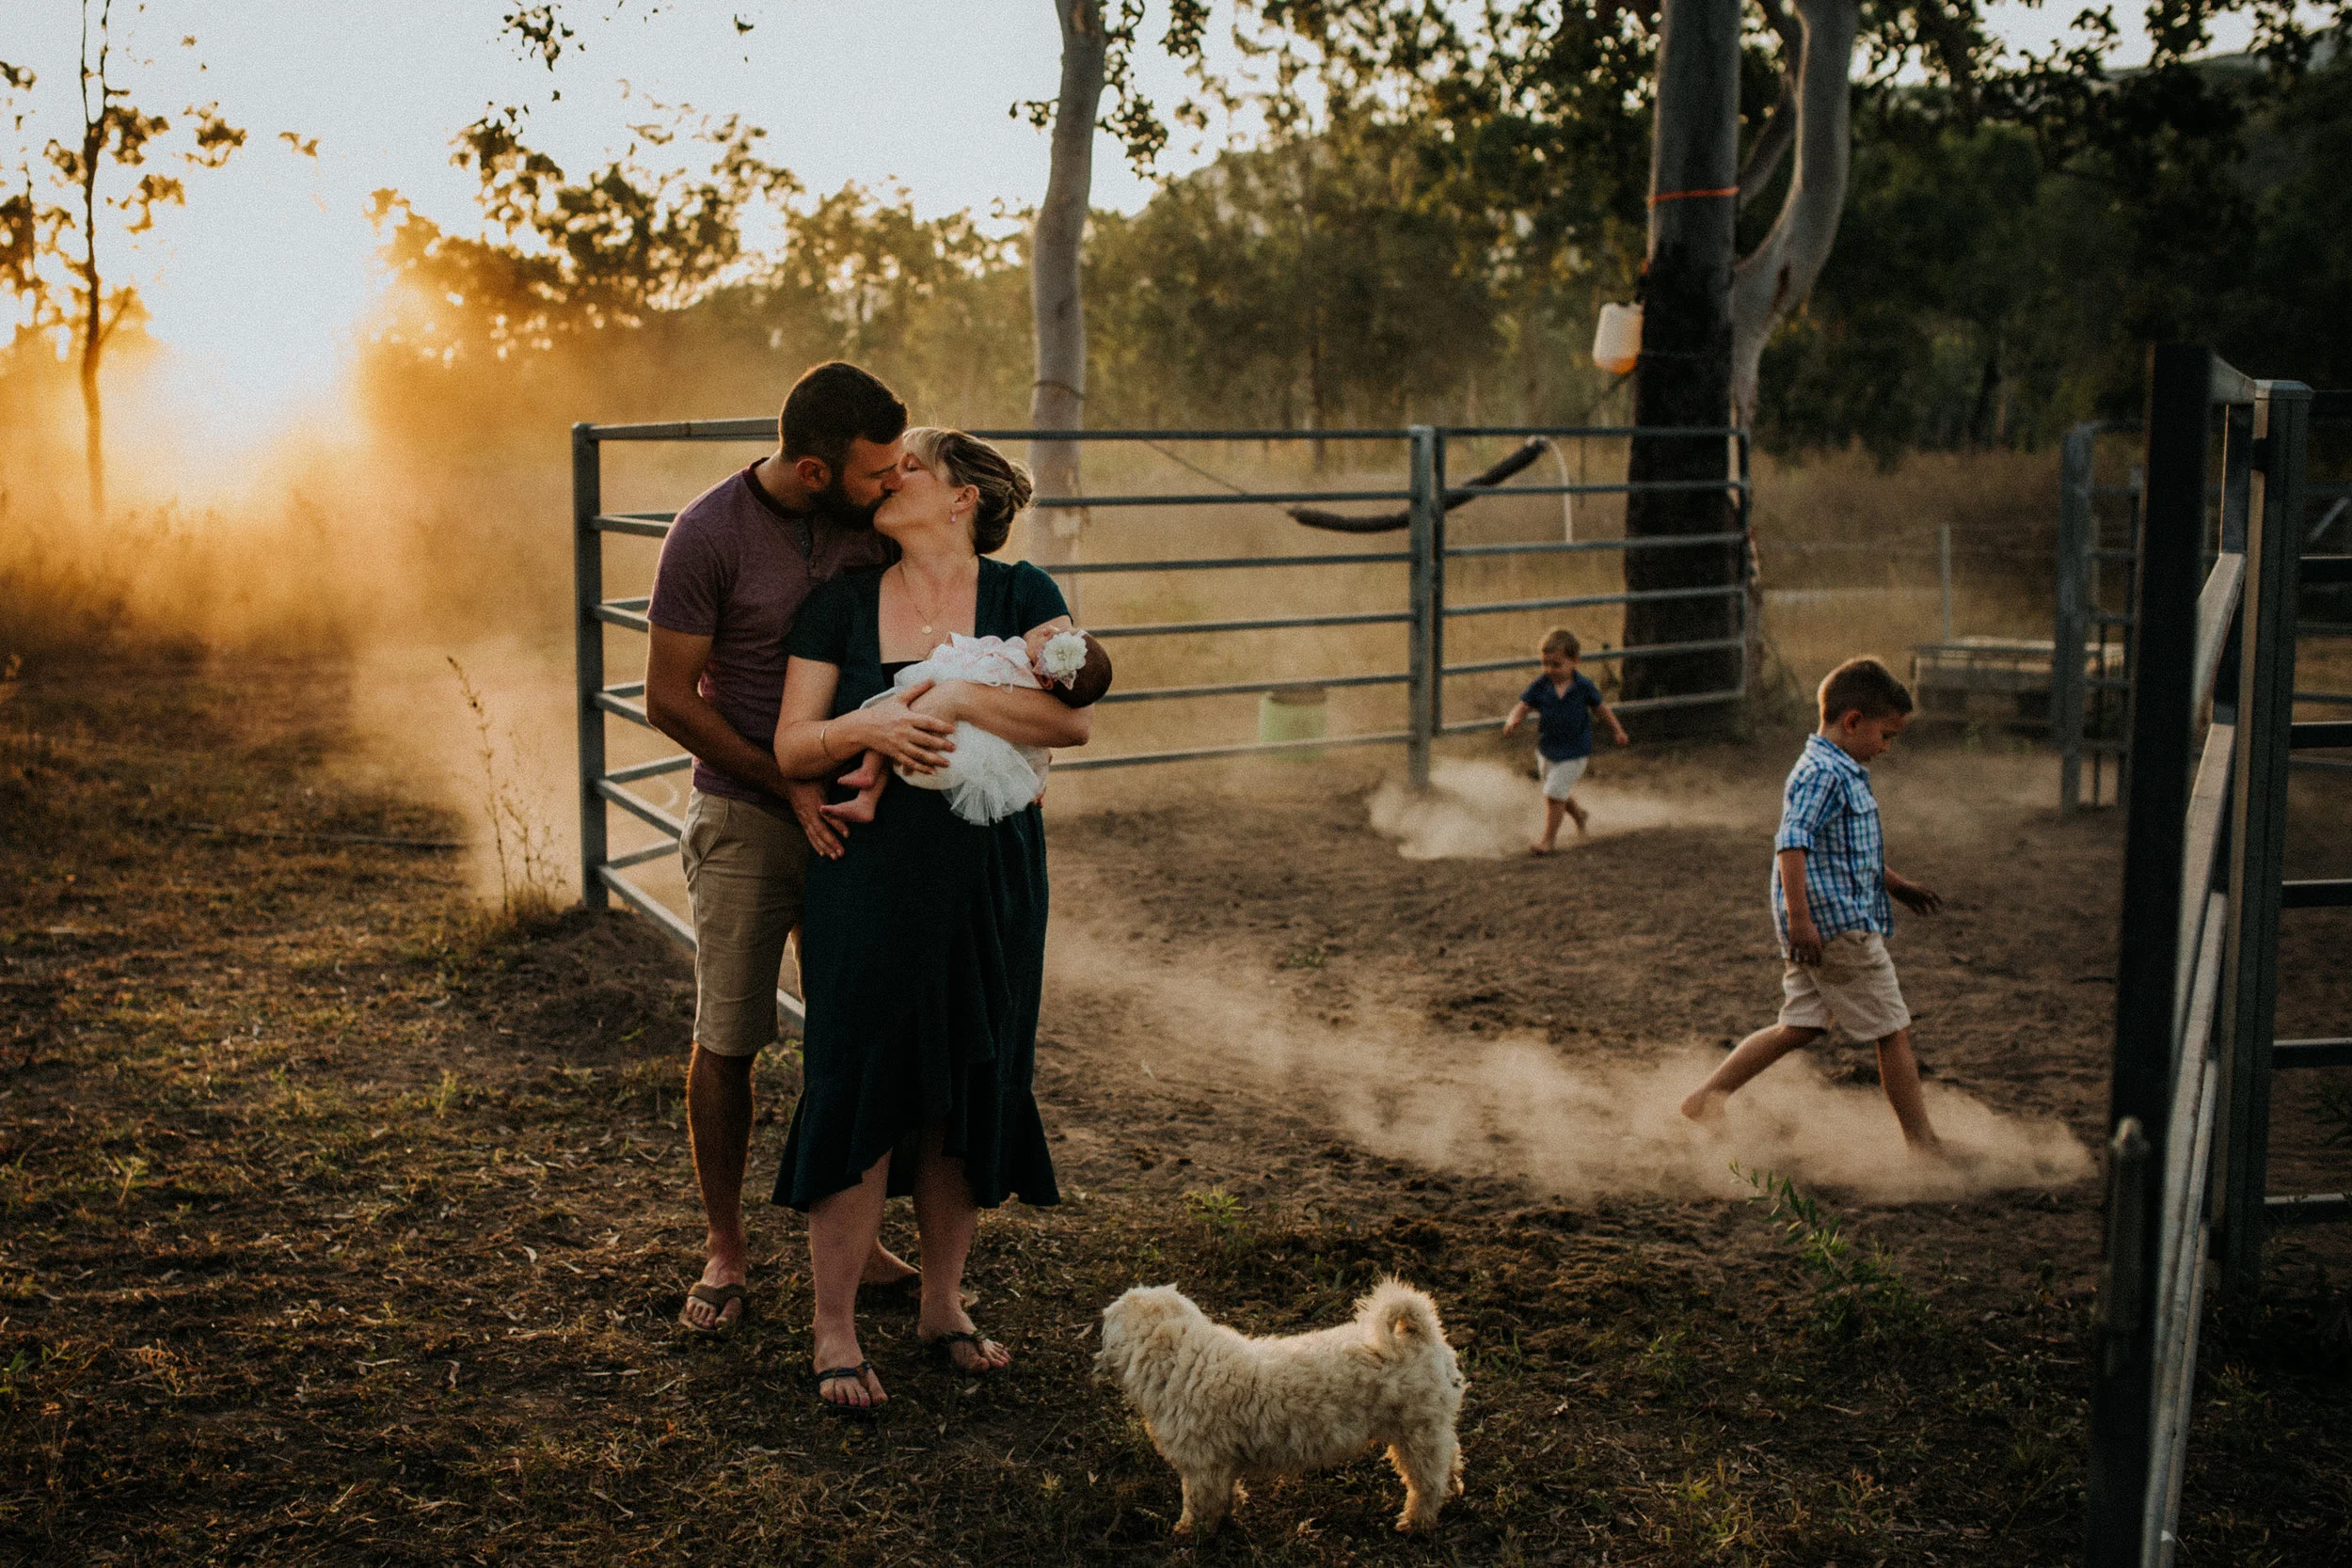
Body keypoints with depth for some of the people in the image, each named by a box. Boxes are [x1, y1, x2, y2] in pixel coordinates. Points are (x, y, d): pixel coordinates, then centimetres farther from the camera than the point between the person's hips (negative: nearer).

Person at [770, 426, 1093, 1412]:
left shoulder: (1021, 597, 0)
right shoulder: (843, 604, 5)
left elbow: (1074, 718, -14)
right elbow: (789, 746, 1)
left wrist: (952, 697, -21)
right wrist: (863, 726, -19)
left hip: (989, 882, 0)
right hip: (870, 879, 0)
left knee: (969, 1095, 7)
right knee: (858, 1090, -3)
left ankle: (943, 1304, 25)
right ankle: (833, 1331, 10)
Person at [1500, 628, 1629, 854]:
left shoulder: (1583, 686, -12)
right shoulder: (1540, 686, -10)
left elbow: (1600, 708, 3)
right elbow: (1523, 706, -17)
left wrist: (1618, 731, 9)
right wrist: (1513, 720, -39)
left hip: (1574, 752, -4)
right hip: (1546, 749, 4)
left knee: (1554, 794, -9)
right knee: (1557, 795, 21)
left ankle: (1549, 837, 6)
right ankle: (1578, 814, 51)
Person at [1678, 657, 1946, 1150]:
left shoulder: (1839, 773, 18)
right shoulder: (1823, 774, -16)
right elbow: (1791, 842, -28)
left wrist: (1895, 884, 38)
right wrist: (1800, 916, -33)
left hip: (1816, 927, 10)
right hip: (1839, 925, -10)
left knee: (1801, 1025, 11)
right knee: (1893, 1031, 0)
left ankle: (1708, 1097, 10)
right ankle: (1922, 1143, 10)